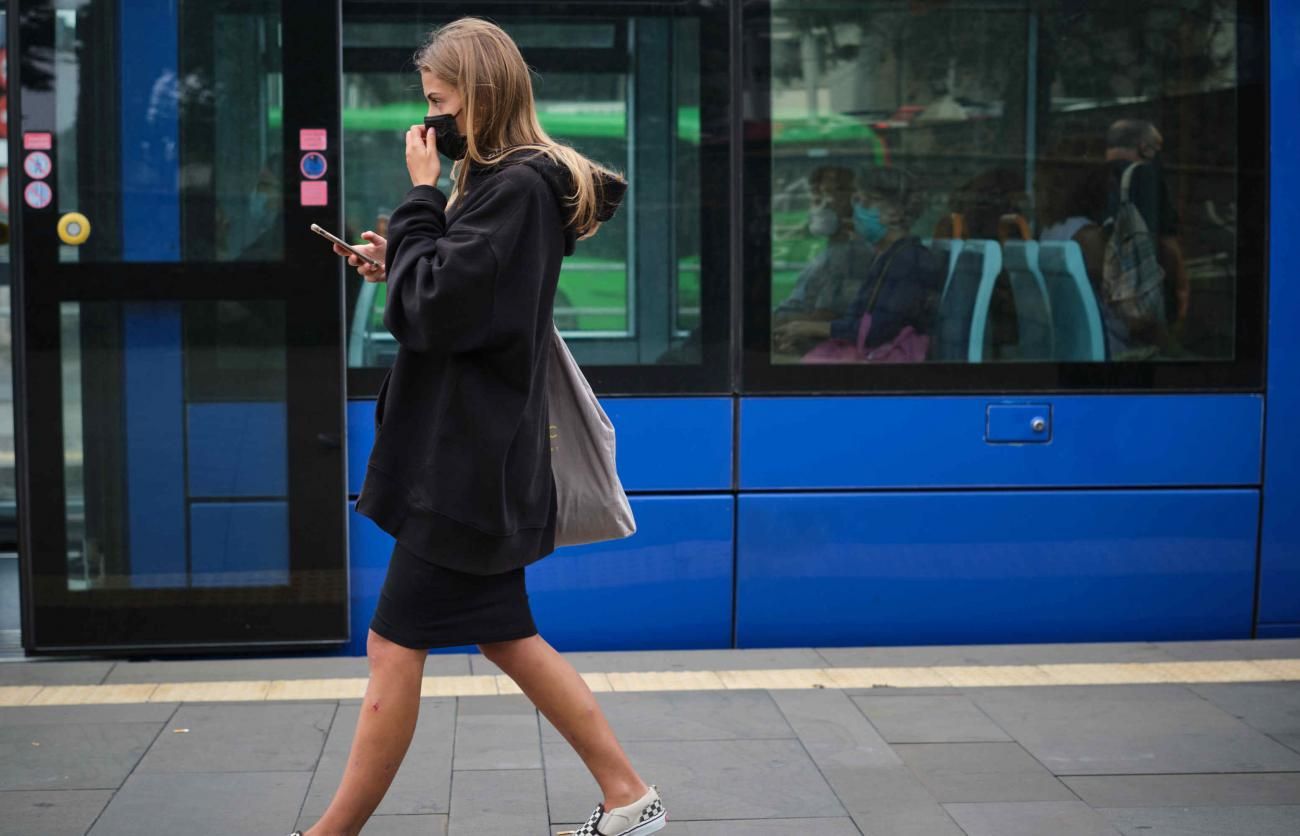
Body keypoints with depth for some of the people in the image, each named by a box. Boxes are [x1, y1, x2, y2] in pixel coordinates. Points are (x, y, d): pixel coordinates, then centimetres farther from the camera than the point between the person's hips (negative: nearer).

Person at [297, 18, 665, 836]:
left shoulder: (514, 187, -17)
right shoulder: (516, 181, 14)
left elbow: (431, 313, -21)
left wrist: (421, 196, -13)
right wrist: (398, 267, 5)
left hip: (467, 461, -10)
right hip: (475, 454, 10)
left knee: (395, 647, -1)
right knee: (506, 638, 15)